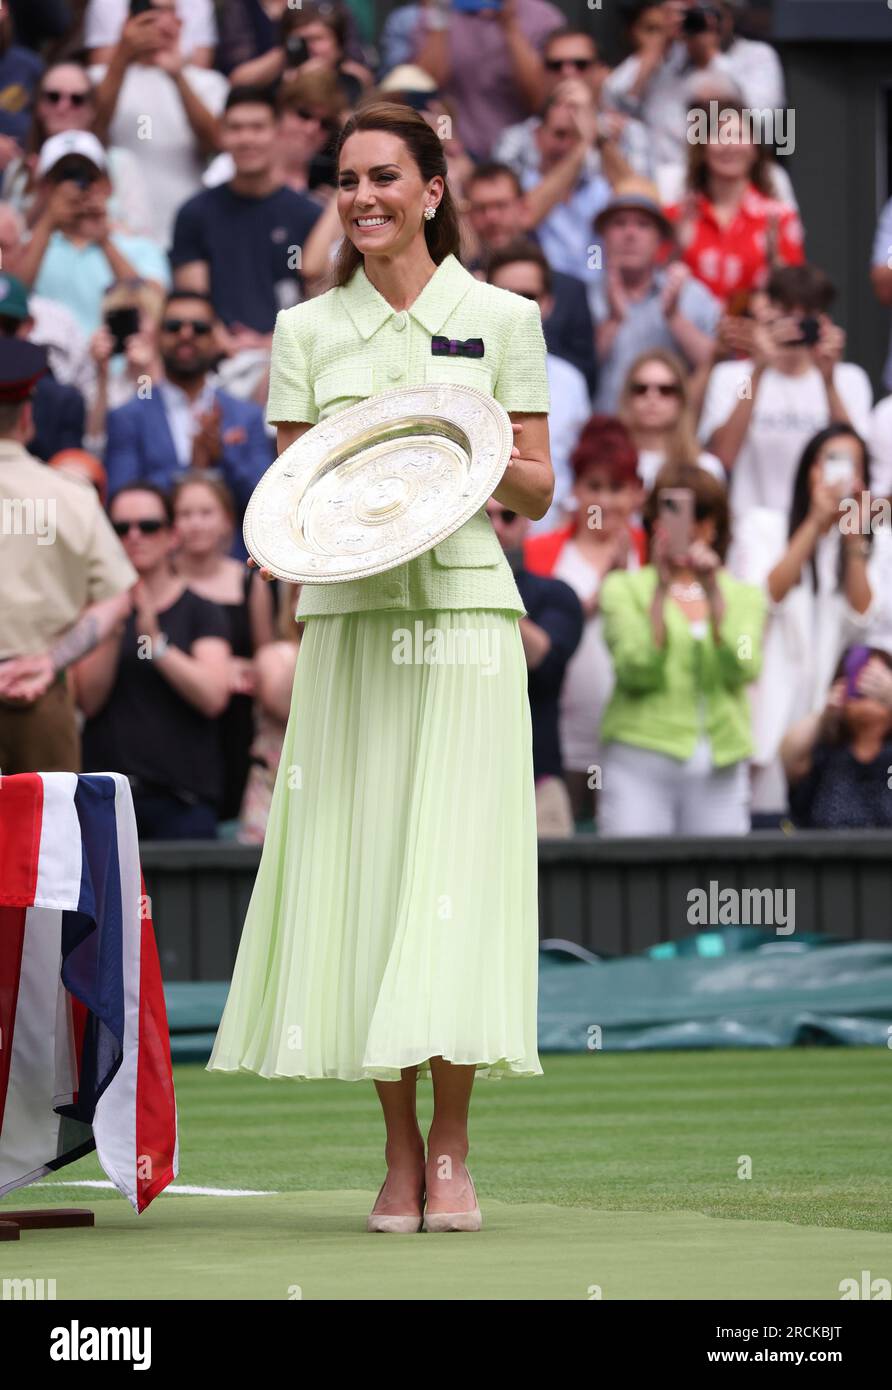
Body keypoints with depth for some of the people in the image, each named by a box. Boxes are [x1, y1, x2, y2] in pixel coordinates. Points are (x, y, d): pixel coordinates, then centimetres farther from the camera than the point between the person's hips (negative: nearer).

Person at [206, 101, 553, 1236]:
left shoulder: (500, 319, 6)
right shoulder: (307, 330, 12)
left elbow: (537, 490, 8)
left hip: (464, 615, -2)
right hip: (348, 617, 2)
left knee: (455, 859, -9)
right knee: (359, 863, -3)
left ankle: (450, 1147, -4)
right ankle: (399, 1151, 2)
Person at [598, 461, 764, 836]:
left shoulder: (744, 596, 15)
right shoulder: (625, 589, 9)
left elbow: (742, 671, -4)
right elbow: (636, 672, -6)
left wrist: (714, 592, -12)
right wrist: (661, 591, -13)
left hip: (721, 765, 2)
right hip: (641, 763, -2)